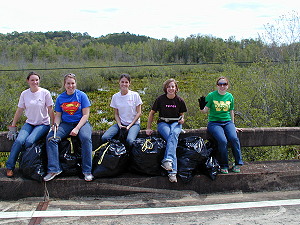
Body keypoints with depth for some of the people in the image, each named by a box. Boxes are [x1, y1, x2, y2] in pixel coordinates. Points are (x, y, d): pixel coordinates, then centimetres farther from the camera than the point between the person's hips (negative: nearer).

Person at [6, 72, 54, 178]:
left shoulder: (45, 93, -6)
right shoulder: (24, 94, 3)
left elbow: (50, 111, -2)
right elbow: (19, 111, 10)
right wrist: (12, 127, 9)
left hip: (43, 124, -3)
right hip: (29, 123, 3)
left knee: (29, 141, -27)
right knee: (19, 141, -23)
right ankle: (9, 166, -9)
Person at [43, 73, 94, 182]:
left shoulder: (81, 95, -2)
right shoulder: (60, 98, 8)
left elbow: (85, 115, -6)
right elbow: (58, 115, 12)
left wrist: (77, 128, -18)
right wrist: (56, 125, -11)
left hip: (81, 123, -3)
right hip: (65, 124, 3)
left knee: (86, 138, -34)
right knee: (50, 138, -22)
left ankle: (87, 171, -25)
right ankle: (54, 169, -16)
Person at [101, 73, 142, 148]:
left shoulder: (135, 95, -5)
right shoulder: (115, 96, 3)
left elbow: (139, 113, -3)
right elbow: (116, 114, 8)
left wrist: (130, 126, -11)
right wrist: (119, 124, -10)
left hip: (134, 123, -3)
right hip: (121, 124, 3)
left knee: (129, 141, -34)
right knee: (104, 138, -23)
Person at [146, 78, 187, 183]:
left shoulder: (180, 101, 3)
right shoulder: (160, 99, -2)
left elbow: (182, 114, 18)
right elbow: (152, 113, 6)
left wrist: (182, 119, -7)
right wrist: (148, 128, 2)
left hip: (176, 123, 1)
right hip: (163, 123, -1)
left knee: (173, 134, -37)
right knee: (172, 138, -33)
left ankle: (168, 160, -51)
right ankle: (172, 171, -43)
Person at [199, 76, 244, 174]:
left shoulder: (230, 96, 12)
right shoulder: (211, 95, 0)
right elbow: (206, 110, -3)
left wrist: (233, 125, 22)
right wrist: (202, 108, -25)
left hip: (227, 122, 3)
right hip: (214, 122, -3)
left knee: (234, 138, -27)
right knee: (222, 140, -29)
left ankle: (238, 163, -10)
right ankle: (224, 166, -12)